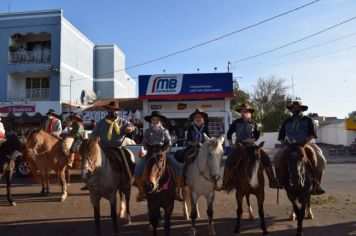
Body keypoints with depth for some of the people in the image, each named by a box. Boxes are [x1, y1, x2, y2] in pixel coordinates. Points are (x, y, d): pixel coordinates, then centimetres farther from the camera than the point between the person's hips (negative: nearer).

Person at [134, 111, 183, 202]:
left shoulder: (164, 131, 6)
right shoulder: (148, 131, 7)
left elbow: (168, 143, 7)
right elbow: (144, 142, 7)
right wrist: (150, 149, -10)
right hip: (150, 153, 0)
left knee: (178, 167, -18)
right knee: (138, 169, -21)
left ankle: (177, 191, -4)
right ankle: (141, 192, 0)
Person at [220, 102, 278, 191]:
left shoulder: (253, 123, 4)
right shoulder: (236, 122, 2)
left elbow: (257, 134, 15)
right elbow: (229, 133, 13)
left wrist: (253, 139, -5)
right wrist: (230, 143, 3)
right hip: (239, 145, -1)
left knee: (265, 158, -13)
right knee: (229, 161, -24)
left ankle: (272, 181, -2)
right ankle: (226, 182, -13)